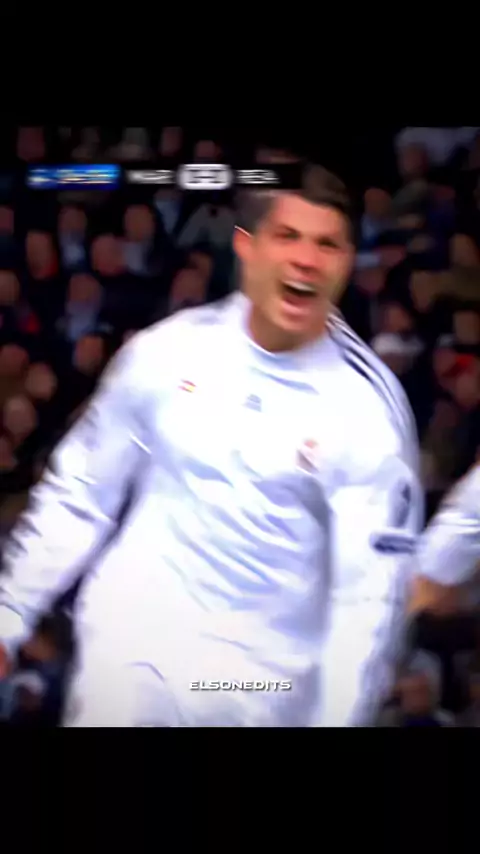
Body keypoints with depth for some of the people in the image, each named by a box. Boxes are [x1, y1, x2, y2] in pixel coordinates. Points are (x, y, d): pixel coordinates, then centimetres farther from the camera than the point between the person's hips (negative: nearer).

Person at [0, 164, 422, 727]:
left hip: (262, 686, -1)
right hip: (126, 660, 1)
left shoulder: (368, 403, -11)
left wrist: (338, 718, -18)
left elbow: (371, 588, -12)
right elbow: (79, 493, 7)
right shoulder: (165, 353, -4)